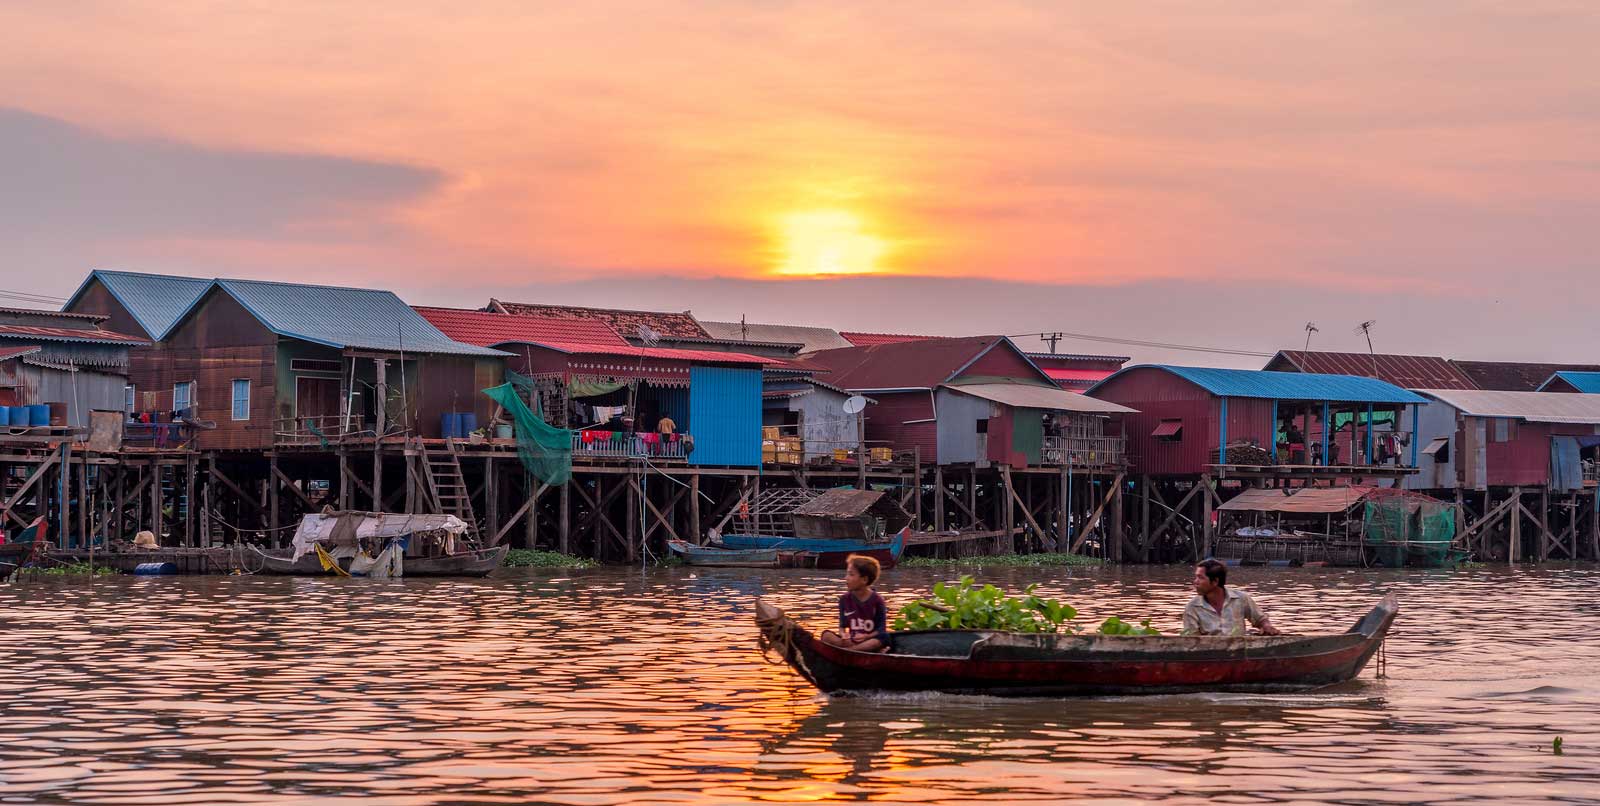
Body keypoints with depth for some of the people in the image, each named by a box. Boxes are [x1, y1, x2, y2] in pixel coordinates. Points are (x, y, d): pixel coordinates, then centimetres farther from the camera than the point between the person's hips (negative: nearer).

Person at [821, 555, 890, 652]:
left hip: (870, 640, -3)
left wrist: (866, 636, -23)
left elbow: (881, 629, -5)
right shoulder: (845, 599, 5)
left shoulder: (876, 600, -4)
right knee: (826, 635, -22)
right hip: (850, 640, 3)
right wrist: (843, 634, -15)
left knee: (884, 638, -36)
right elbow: (842, 625, 9)